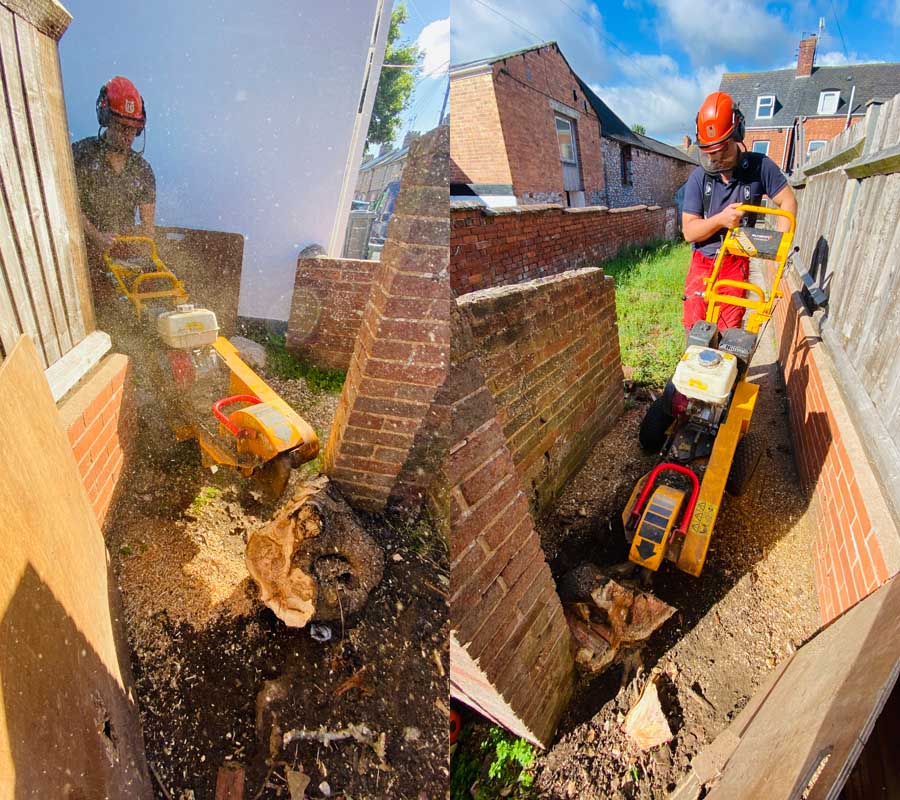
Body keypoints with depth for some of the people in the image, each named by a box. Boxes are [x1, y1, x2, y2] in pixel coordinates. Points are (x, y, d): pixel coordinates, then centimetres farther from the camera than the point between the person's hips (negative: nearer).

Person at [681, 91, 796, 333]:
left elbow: (788, 201, -1)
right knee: (694, 326, -2)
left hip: (736, 263, 0)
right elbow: (689, 231, -7)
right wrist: (720, 219, -24)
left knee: (729, 330, 1)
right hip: (703, 262, 1)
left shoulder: (759, 166, -6)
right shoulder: (699, 177, -6)